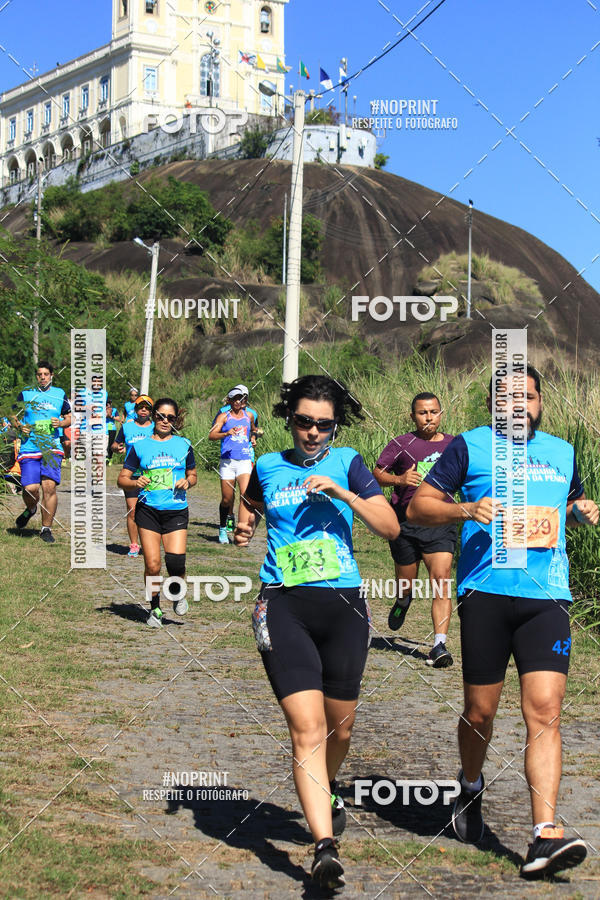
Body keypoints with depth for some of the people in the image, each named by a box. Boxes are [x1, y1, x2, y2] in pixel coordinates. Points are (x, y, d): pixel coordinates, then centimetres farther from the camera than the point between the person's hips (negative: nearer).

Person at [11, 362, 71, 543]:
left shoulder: (59, 394, 12)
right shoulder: (26, 393, 9)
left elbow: (70, 417, 18)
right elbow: (14, 416, 13)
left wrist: (61, 423, -4)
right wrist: (20, 427, -7)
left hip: (52, 448, 0)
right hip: (29, 446, 0)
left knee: (49, 486, -14)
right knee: (30, 488, -11)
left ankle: (46, 529, -1)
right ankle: (30, 510, 25)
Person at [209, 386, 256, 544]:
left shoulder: (249, 415, 14)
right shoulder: (224, 416, 4)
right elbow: (211, 435, -10)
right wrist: (227, 433, -24)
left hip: (244, 461, 2)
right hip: (227, 461, -2)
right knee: (227, 499, 2)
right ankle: (223, 529, 21)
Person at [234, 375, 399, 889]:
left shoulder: (347, 463, 7)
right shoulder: (267, 467, 10)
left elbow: (391, 527, 0)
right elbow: (248, 513, 29)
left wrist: (343, 493, -12)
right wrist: (242, 531, 7)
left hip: (343, 605, 1)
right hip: (284, 605, -1)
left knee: (339, 726, 14)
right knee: (307, 728, -14)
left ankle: (327, 788, 46)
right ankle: (325, 846, -17)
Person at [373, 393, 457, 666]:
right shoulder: (401, 444, 1)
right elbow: (377, 474, -4)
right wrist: (399, 479, -22)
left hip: (441, 524, 1)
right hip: (405, 523, 0)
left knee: (441, 579, -16)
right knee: (406, 582, 11)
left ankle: (439, 646, -17)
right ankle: (403, 602, 50)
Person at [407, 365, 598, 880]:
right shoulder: (470, 446, 6)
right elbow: (417, 507, 5)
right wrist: (467, 510, -13)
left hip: (548, 597, 2)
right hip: (486, 592, -2)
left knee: (545, 712, -11)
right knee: (480, 712, 7)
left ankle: (546, 837, -15)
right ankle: (471, 788, 38)